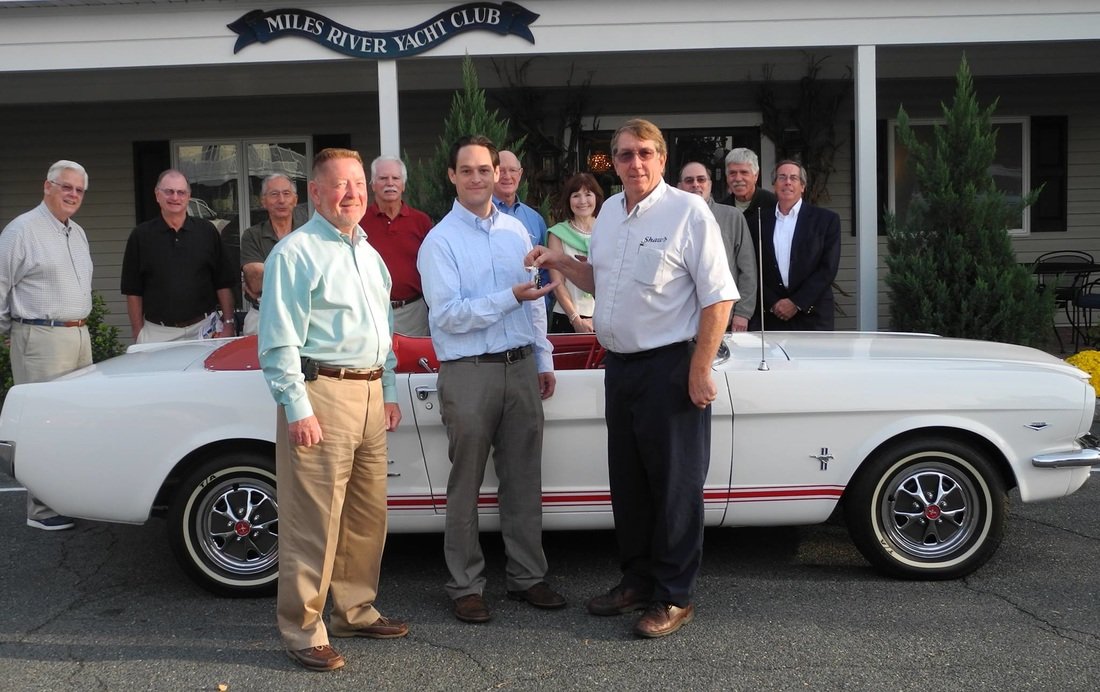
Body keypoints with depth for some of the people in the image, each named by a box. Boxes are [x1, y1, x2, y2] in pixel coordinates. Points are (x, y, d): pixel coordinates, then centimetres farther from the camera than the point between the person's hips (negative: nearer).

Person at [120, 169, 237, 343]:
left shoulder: (207, 231, 7)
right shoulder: (141, 235, 4)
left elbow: (223, 283, 8)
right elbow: (133, 291, 5)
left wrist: (228, 323, 1)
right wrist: (138, 333, -1)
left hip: (204, 329, 1)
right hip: (158, 333, -1)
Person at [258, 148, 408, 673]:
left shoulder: (369, 255, 18)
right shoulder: (296, 252, -7)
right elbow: (279, 341, -12)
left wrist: (389, 392, 19)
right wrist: (297, 410, -17)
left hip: (370, 395, 8)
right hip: (321, 393, -8)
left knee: (368, 516, 14)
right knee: (314, 524, -5)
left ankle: (354, 611, 28)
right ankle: (302, 632, 5)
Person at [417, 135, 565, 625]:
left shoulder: (516, 231, 11)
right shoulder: (440, 241, -5)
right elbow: (447, 315, -13)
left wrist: (544, 360, 14)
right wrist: (510, 298, -21)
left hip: (521, 366, 5)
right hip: (469, 373, -5)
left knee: (523, 478, 10)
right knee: (466, 486, 3)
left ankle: (527, 576, 22)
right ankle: (465, 586, 13)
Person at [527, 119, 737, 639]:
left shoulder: (688, 212, -11)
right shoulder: (609, 213, 11)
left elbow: (719, 297, -14)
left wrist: (700, 370, -19)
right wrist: (559, 262, 7)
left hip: (670, 366, -7)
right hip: (619, 364, 7)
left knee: (675, 484, 1)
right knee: (627, 482, 15)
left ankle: (674, 597, 12)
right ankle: (637, 581, 30)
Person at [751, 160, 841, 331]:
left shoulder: (827, 219, 3)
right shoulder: (759, 220, 9)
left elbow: (828, 268, -3)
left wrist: (797, 303, -9)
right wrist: (772, 303, -6)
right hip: (769, 316, 1)